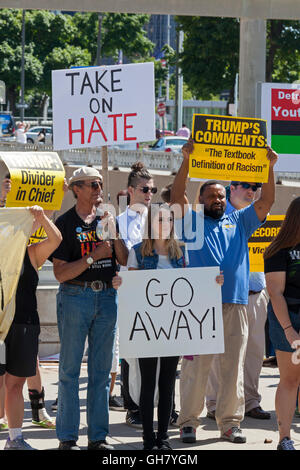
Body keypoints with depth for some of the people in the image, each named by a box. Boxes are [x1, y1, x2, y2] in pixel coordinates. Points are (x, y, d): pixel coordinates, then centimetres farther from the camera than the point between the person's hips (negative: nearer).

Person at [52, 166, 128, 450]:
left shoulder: (106, 220, 12)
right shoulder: (65, 223, -3)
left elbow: (125, 261, 7)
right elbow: (60, 273, -10)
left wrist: (114, 234, -5)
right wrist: (94, 256, -14)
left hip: (107, 297, 5)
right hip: (75, 297, -5)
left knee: (102, 370, 6)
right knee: (70, 370, -2)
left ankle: (98, 436, 12)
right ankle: (67, 438, 2)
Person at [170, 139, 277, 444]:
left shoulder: (239, 222, 19)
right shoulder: (191, 222, 11)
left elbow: (265, 202, 11)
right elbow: (176, 197, -3)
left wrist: (269, 167, -1)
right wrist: (186, 161, -12)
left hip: (235, 305, 3)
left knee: (233, 367, 4)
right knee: (195, 367, -3)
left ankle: (230, 422, 9)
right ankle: (188, 421, 2)